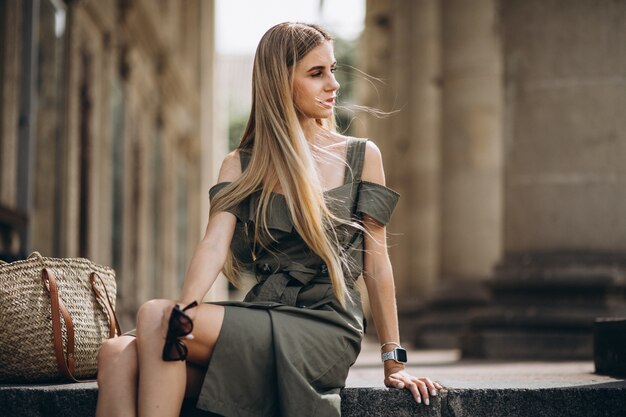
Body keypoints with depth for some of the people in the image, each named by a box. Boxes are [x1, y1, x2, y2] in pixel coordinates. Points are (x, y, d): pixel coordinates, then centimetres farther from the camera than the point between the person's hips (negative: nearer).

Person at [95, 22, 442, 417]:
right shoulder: (241, 166, 13)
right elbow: (215, 244, -4)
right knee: (119, 354, -24)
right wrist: (185, 312, -25)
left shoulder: (361, 157, 9)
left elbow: (376, 265, 8)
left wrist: (394, 362, 5)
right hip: (263, 319, 3)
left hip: (327, 328, -3)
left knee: (154, 316, -25)